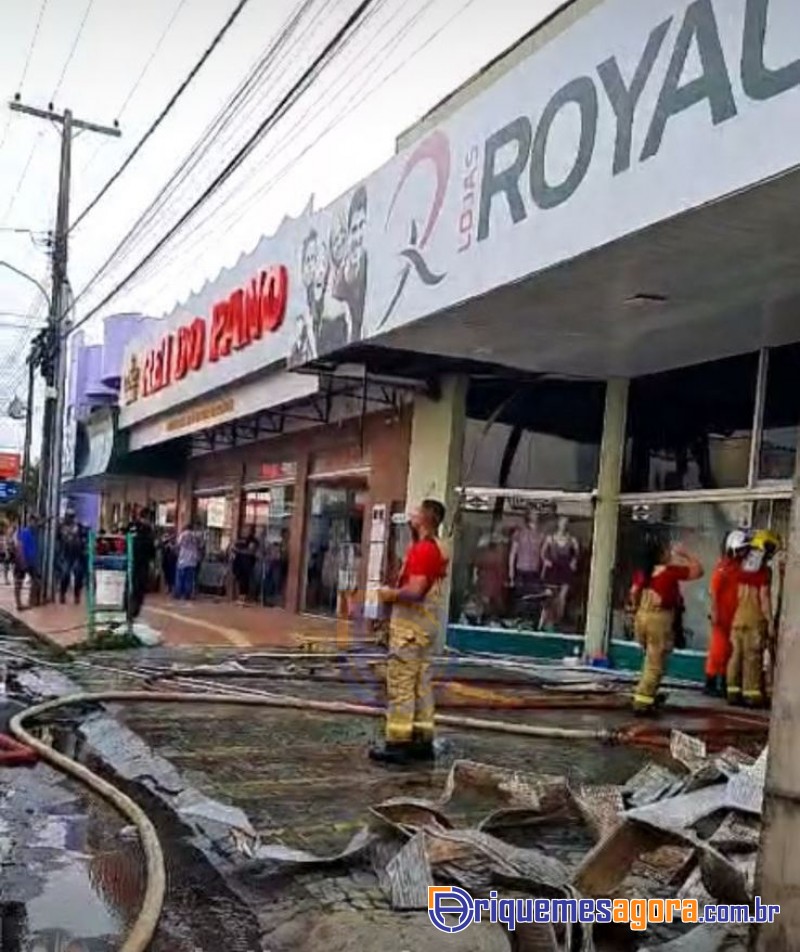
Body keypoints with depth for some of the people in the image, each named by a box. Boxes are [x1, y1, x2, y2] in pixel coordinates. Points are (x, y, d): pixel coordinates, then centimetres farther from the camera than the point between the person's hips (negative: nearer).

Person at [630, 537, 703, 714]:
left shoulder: (643, 572, 6)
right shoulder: (672, 571, -11)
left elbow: (634, 593, 13)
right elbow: (698, 571, -3)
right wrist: (685, 554, 6)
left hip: (642, 617, 7)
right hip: (660, 619, -7)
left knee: (651, 661, 23)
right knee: (655, 665, -2)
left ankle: (648, 695, 29)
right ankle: (642, 701, -5)